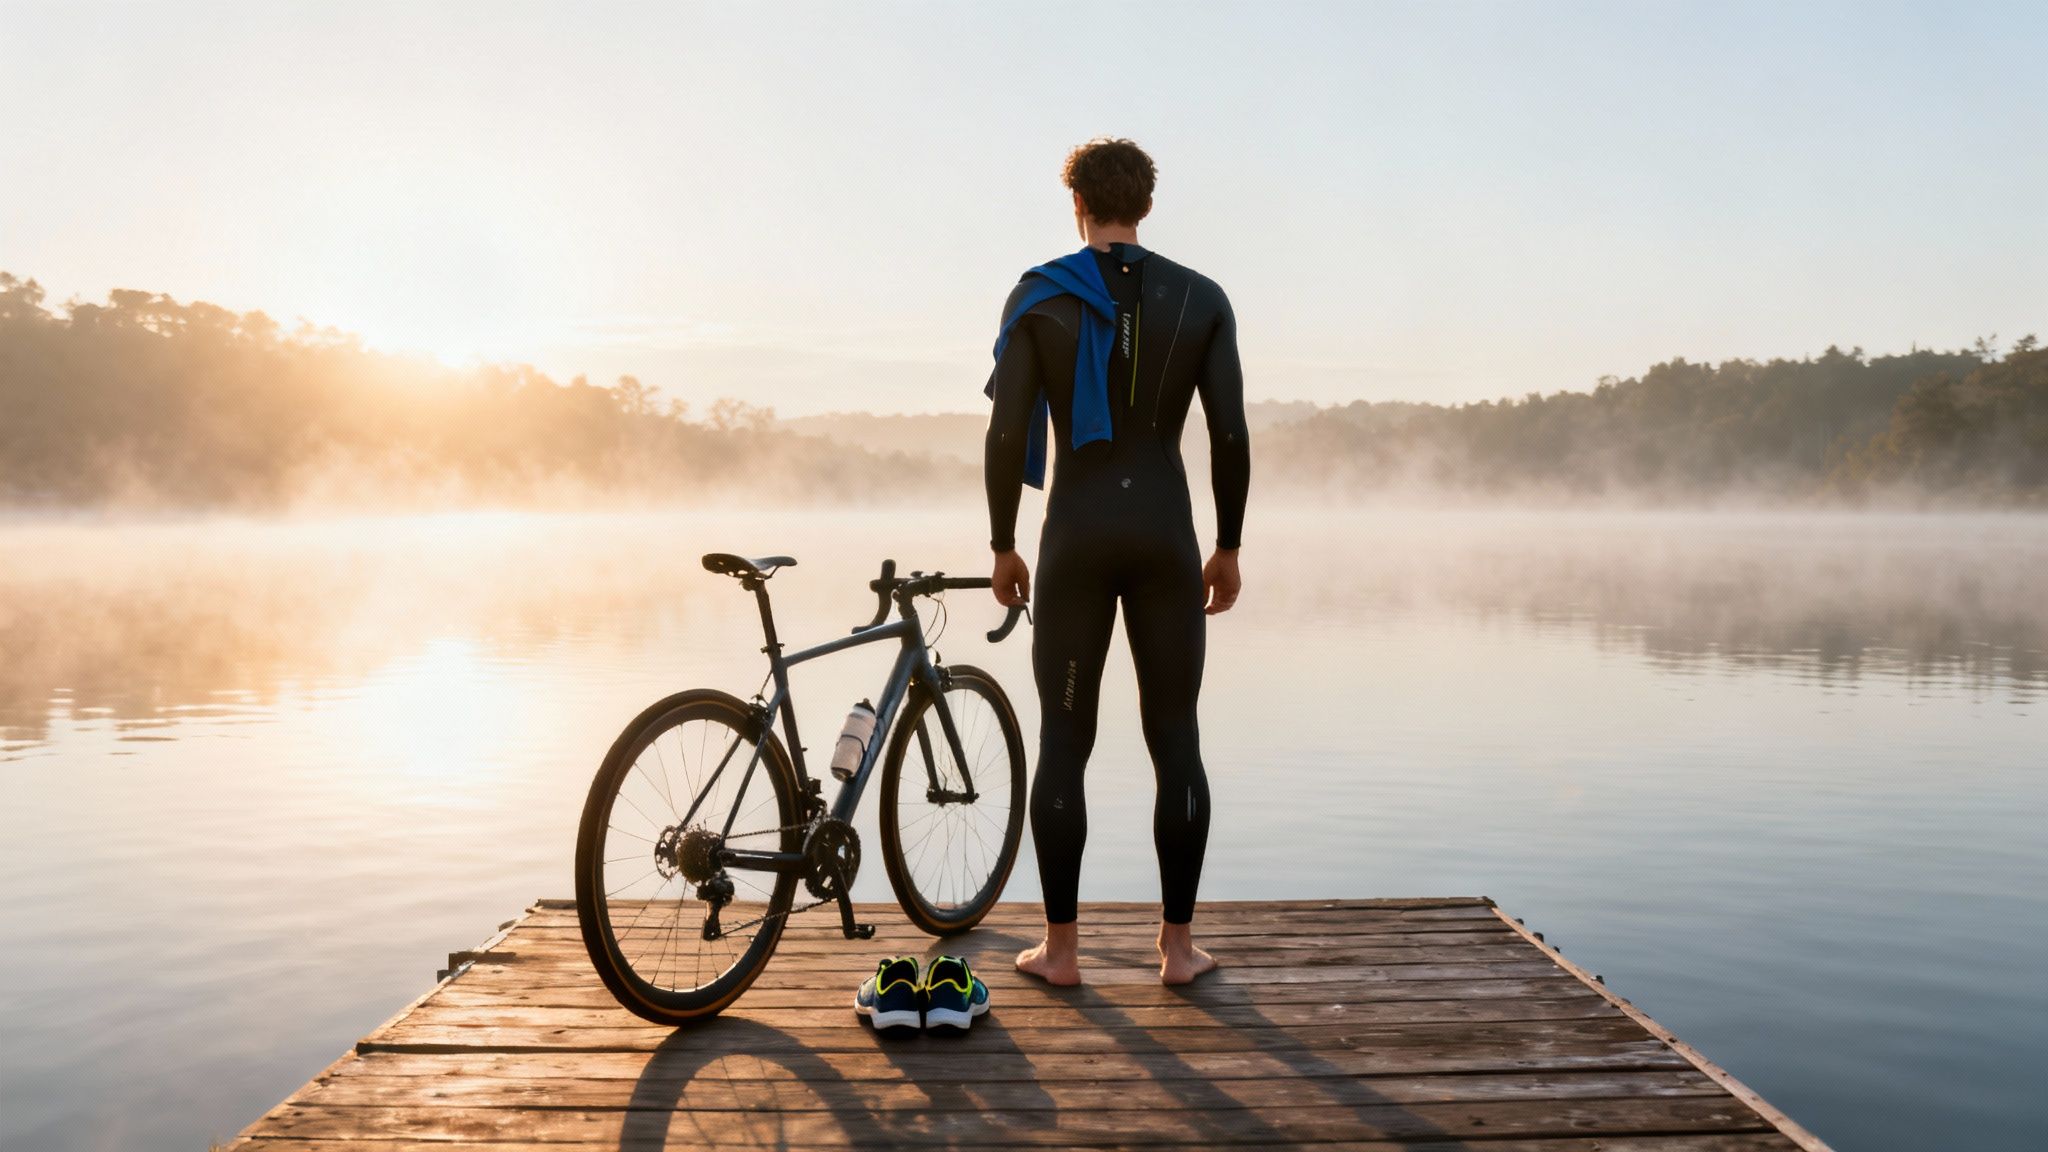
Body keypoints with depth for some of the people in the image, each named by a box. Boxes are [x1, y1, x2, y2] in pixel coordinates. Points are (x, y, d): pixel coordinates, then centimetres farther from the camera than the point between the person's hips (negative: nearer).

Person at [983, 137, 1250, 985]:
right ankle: (1177, 945, 14)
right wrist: (1227, 548, 9)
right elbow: (1231, 435, -1)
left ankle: (1060, 946, 12)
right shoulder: (1201, 299, 4)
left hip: (1076, 537, -1)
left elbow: (1007, 433, -6)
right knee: (1175, 740, 9)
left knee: (1064, 741, 7)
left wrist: (1002, 547, 4)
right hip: (1166, 538, 1)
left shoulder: (1039, 296, -1)